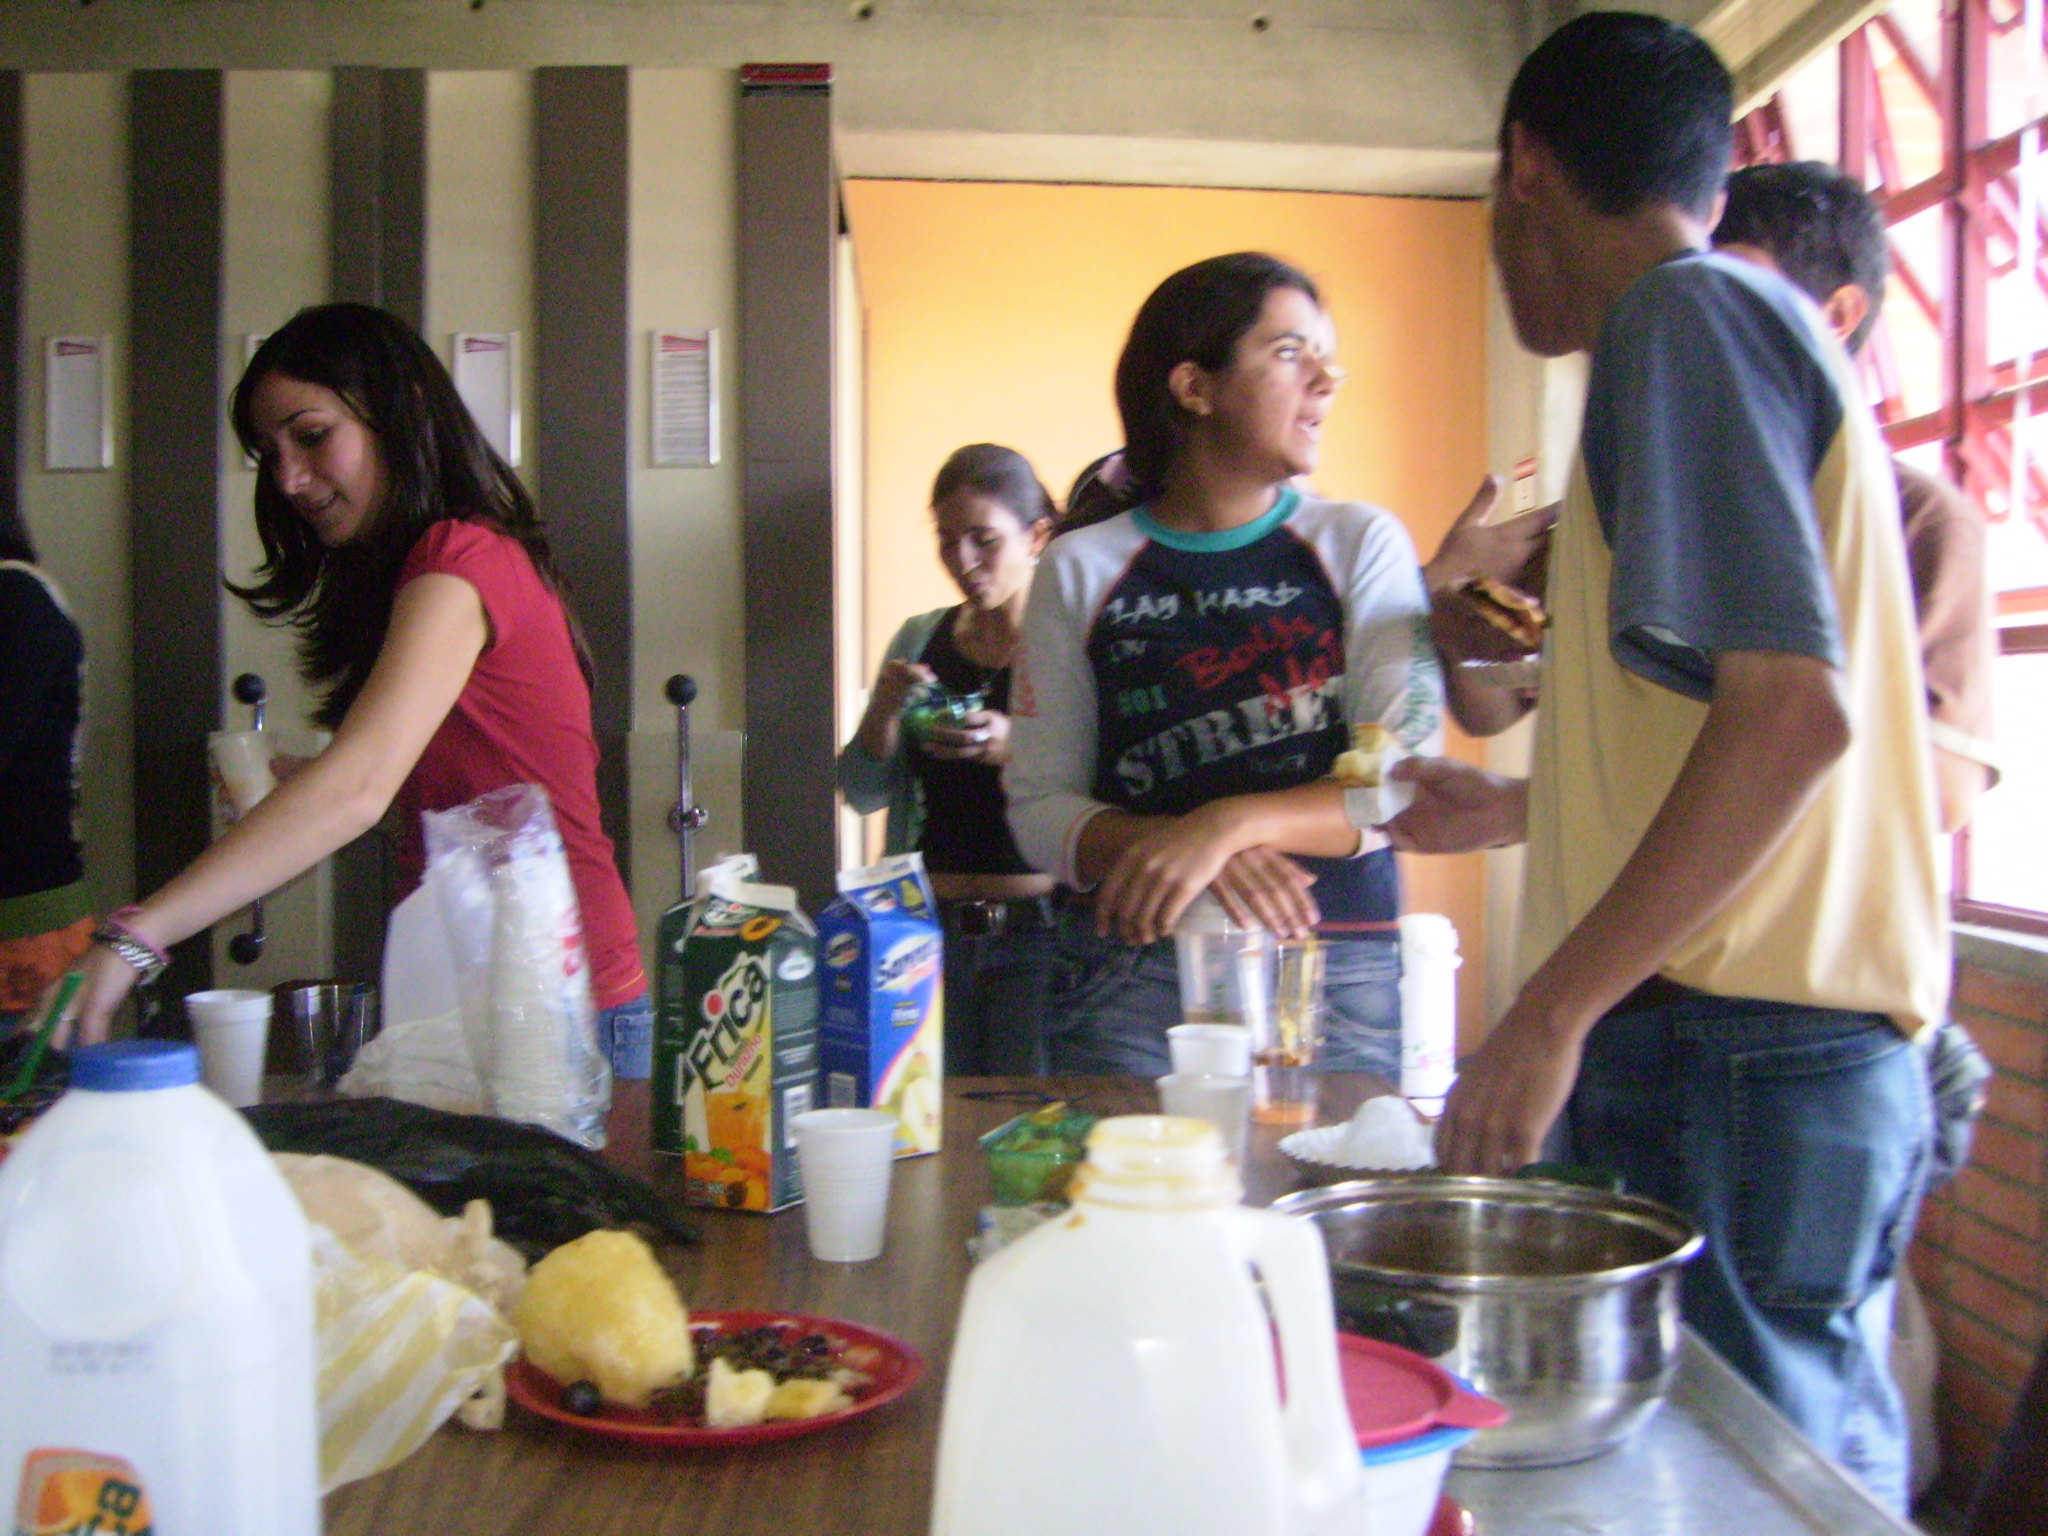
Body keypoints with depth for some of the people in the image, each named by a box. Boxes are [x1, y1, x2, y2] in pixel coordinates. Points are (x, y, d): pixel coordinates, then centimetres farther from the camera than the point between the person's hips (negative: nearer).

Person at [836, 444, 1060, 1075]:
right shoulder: (919, 640, 10)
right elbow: (863, 794, 10)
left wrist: (1017, 749, -26)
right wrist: (883, 710, -7)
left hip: (1037, 930, -4)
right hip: (932, 927, 4)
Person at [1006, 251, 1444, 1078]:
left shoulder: (1362, 544, 6)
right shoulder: (1080, 569, 6)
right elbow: (1039, 805, 1)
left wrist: (1227, 824, -21)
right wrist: (1164, 851, -19)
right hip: (1133, 971, 0)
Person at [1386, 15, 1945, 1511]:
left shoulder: (1689, 317, -8)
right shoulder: (1761, 324, 22)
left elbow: (1795, 707, -21)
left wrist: (1554, 1009, -19)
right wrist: (1517, 807, 37)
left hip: (1728, 1052, -10)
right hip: (1838, 1052, 10)